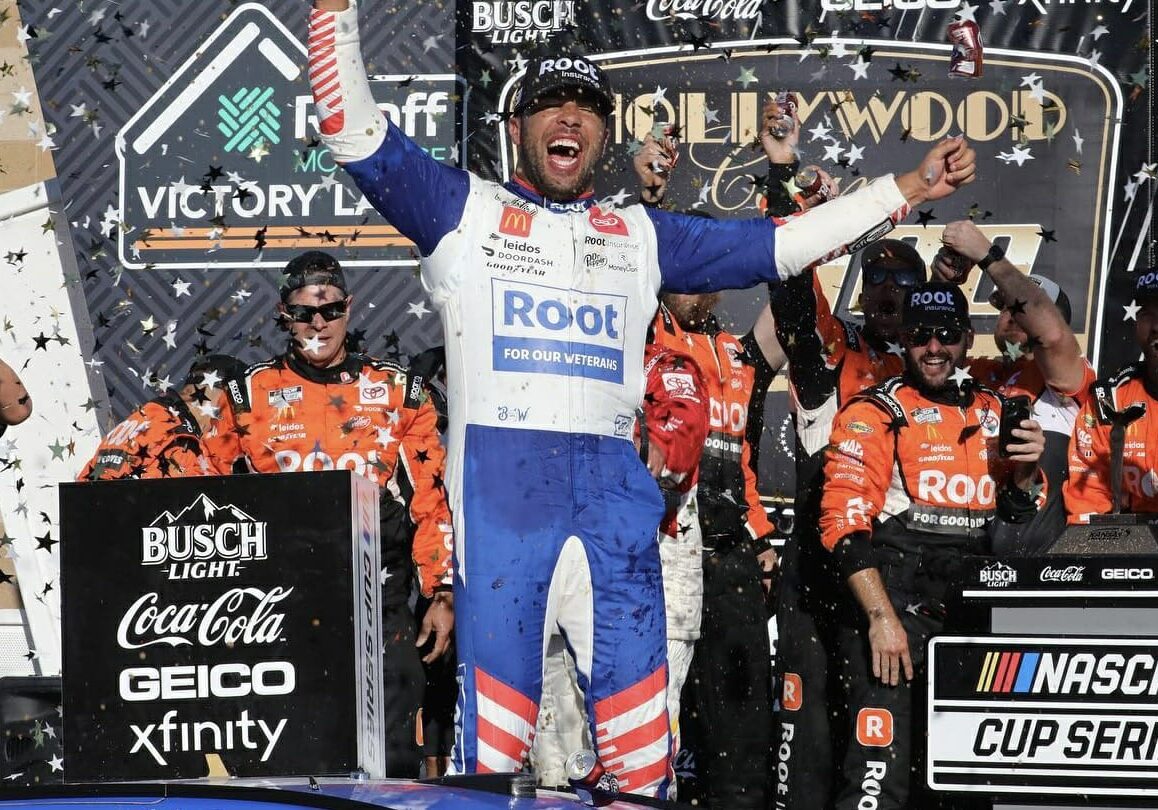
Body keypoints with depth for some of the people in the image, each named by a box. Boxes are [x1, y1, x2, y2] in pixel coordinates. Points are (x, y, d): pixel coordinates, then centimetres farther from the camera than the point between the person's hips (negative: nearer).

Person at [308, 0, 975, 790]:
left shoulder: (641, 236, 23)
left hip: (613, 484, 3)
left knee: (641, 739, 0)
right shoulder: (463, 208, 14)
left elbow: (774, 247, 22)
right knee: (494, 725, -10)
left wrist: (907, 189, 19)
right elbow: (355, 132, 5)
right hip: (499, 476, -3)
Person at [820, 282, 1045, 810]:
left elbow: (1015, 519, 19)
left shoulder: (995, 413, 14)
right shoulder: (875, 413, -4)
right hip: (896, 601, -6)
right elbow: (844, 521, -13)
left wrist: (1025, 472, -2)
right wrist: (881, 616, -20)